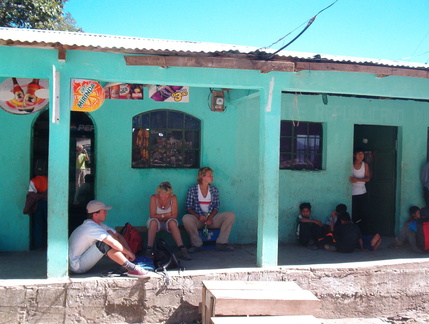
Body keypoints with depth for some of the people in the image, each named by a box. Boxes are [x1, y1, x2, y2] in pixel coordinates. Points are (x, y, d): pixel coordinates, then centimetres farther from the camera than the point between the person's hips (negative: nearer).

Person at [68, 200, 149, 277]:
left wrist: (128, 251, -7)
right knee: (106, 244, -27)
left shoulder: (99, 225, 6)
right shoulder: (91, 227, -24)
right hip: (77, 266, -9)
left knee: (110, 233, 0)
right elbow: (114, 244, -29)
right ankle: (132, 269, -26)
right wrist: (129, 253, -15)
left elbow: (118, 236, 8)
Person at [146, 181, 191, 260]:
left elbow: (174, 216, -14)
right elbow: (152, 216, -15)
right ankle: (149, 249, -39)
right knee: (153, 221, -33)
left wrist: (160, 216, -14)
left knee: (172, 221, -33)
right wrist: (166, 215, -16)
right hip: (156, 224, 0)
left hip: (168, 224, 0)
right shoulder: (154, 198, -12)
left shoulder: (173, 198, -11)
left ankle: (182, 249, -42)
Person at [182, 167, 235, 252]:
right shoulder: (192, 190, 1)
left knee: (231, 215, -19)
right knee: (186, 218, -36)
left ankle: (221, 243, -17)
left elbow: (216, 207, 7)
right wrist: (198, 216, -18)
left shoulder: (214, 190, 11)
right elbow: (188, 208, -1)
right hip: (198, 218, -3)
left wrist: (210, 217, -12)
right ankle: (197, 244, -19)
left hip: (211, 217, 3)